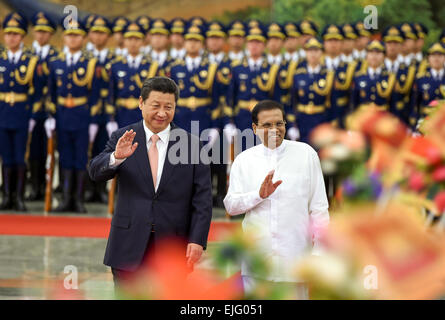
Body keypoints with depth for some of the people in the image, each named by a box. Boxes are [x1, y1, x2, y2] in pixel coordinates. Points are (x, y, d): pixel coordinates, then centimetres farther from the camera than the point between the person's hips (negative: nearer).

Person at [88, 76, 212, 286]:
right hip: (130, 247, 0)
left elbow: (202, 199, -1)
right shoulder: (123, 139, 4)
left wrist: (197, 240, -10)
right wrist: (116, 157, -30)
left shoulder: (191, 144, 1)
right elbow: (96, 172, -9)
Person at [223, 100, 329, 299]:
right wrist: (259, 195, -12)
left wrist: (320, 252, -1)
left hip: (294, 257, -1)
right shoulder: (243, 160, 8)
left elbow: (319, 206, 4)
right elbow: (230, 205, 5)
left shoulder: (305, 154, 4)